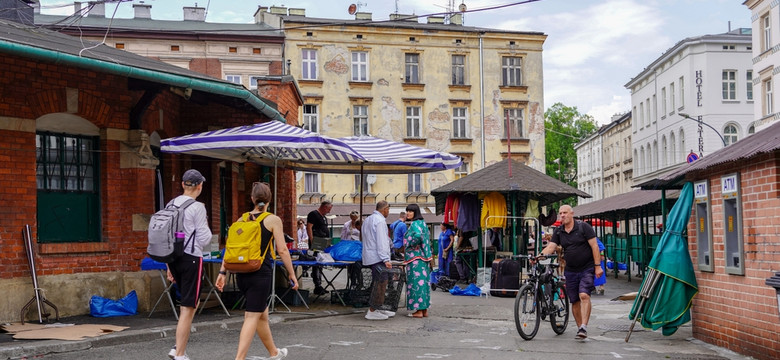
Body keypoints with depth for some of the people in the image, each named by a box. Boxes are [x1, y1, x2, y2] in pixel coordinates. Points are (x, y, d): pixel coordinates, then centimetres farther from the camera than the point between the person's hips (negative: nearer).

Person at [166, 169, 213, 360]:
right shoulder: (197, 208, -12)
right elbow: (204, 239, -11)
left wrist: (169, 265, 20)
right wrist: (206, 227, 9)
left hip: (174, 257, 7)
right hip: (191, 258, -7)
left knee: (191, 303, 21)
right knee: (187, 308, -1)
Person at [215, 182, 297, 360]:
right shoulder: (273, 220, -5)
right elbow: (282, 250, -8)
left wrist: (223, 272, 10)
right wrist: (291, 274, 0)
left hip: (242, 272, 5)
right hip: (261, 273, -5)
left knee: (262, 314, 20)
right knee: (252, 317, -5)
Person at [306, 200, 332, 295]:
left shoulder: (323, 217, 21)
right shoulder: (313, 214, -8)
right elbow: (309, 227, -16)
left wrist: (328, 242, 21)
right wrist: (312, 241, -22)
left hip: (323, 245, 10)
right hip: (316, 244, -10)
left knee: (320, 265, 13)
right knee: (317, 264, -11)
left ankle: (319, 285, 19)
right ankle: (317, 286, -12)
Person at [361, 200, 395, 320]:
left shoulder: (367, 220, 19)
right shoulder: (380, 221, -12)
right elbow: (381, 242, -18)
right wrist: (386, 259, -19)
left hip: (369, 256, 10)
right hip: (378, 257, -10)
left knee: (377, 282, 15)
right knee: (380, 282, -9)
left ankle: (376, 309, 19)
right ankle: (372, 311, -10)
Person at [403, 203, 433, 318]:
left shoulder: (415, 224, -13)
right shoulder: (422, 223, 16)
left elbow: (418, 235, -32)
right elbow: (428, 236, 25)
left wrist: (410, 245, -16)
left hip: (415, 257, -10)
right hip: (423, 256, 10)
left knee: (416, 281, -6)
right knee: (423, 281, 10)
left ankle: (419, 310, -5)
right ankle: (425, 309, 13)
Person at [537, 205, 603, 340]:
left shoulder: (583, 227, -6)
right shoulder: (558, 232, 7)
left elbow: (594, 246, -8)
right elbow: (550, 247, -3)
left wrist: (597, 266, -13)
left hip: (587, 268, -5)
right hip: (570, 271, 5)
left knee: (584, 295, -21)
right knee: (574, 301, 6)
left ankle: (584, 327, -23)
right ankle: (580, 328, 17)